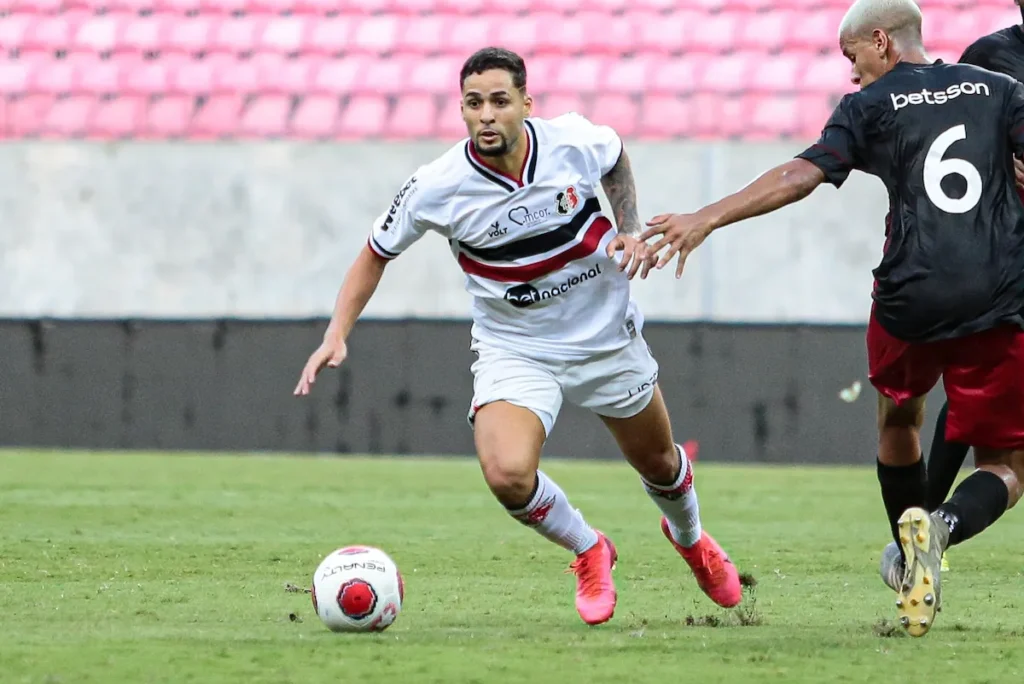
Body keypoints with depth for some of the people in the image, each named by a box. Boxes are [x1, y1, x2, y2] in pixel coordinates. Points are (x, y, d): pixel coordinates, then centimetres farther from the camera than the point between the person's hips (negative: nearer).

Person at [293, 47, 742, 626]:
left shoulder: (577, 142, -18)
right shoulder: (436, 188, -22)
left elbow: (617, 160, 9)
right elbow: (377, 253, -5)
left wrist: (630, 228, -3)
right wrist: (337, 334, -13)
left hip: (607, 335, 2)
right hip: (515, 350, -2)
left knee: (657, 461, 20)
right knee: (508, 474, -27)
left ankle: (690, 536, 58)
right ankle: (589, 552, 6)